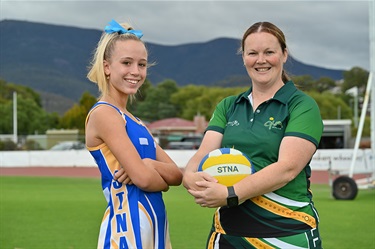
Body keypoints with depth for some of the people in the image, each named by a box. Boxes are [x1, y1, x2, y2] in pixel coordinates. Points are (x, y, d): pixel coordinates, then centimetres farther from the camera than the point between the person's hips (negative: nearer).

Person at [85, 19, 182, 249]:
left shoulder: (135, 123, 17)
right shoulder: (104, 113, -10)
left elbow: (177, 175, 8)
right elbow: (143, 178, -17)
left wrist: (150, 164, -12)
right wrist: (163, 179, 4)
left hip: (152, 225, 8)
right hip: (128, 225, -8)